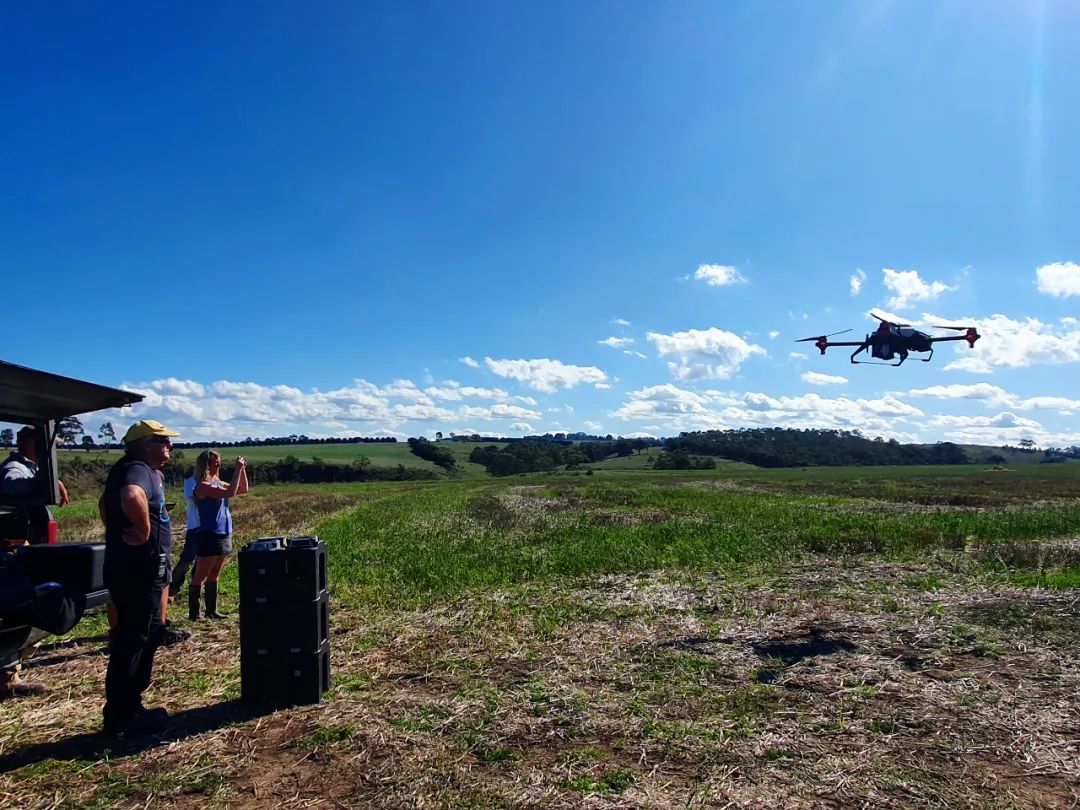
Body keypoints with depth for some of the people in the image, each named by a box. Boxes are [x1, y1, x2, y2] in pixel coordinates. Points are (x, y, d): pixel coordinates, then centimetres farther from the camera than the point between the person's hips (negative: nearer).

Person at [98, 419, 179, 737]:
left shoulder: (137, 470, 15)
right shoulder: (138, 470, -17)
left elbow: (105, 502, 32)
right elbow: (131, 496, -42)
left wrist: (119, 532, 23)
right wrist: (144, 531, -27)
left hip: (139, 569, 11)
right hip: (137, 570, -11)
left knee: (149, 634, 18)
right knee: (131, 642, -2)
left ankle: (131, 706, 29)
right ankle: (120, 719, 8)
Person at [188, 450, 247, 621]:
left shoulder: (218, 483, 11)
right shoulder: (203, 486, -14)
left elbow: (243, 490, 17)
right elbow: (231, 493, -26)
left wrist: (243, 470, 5)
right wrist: (238, 469, -21)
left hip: (224, 536, 8)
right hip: (210, 536, -8)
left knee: (213, 576, 14)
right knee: (200, 576, -1)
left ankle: (211, 610, 20)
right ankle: (193, 613, 4)